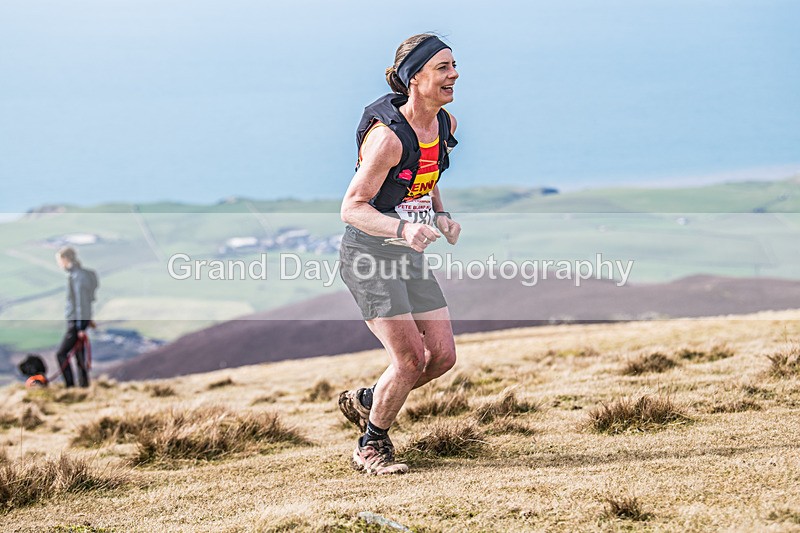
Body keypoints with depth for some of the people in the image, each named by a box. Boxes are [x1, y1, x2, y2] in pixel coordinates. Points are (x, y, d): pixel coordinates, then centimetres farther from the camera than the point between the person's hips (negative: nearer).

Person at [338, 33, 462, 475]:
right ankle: (371, 447, 12)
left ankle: (365, 402, 27)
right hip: (369, 256, -8)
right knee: (411, 358, -11)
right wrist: (404, 229, -35)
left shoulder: (446, 125, 2)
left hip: (411, 256, 8)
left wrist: (441, 216, 0)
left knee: (442, 356, 3)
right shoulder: (387, 136, -23)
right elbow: (352, 207, -20)